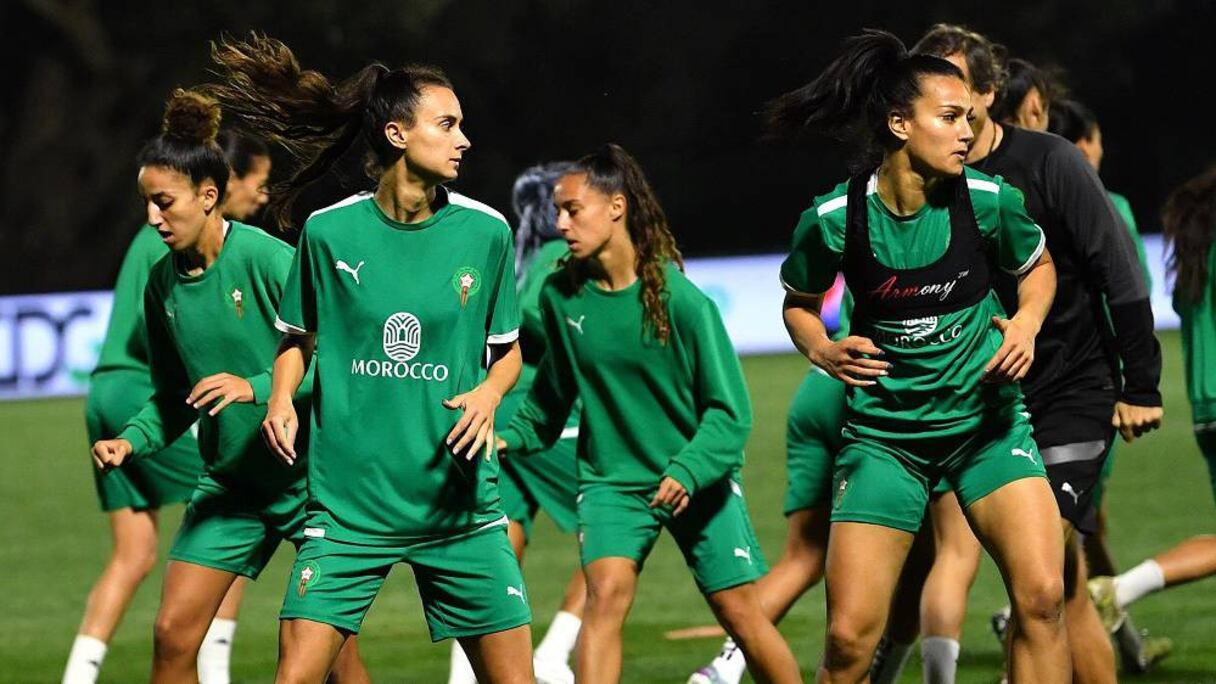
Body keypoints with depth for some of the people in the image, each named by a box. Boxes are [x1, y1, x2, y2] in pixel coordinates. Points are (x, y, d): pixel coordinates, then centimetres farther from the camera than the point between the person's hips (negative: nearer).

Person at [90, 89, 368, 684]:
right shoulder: (163, 283, 3)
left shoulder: (270, 261, -16)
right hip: (229, 482, 5)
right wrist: (131, 441, -2)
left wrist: (257, 387, -29)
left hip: (308, 477, -5)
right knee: (173, 634, -6)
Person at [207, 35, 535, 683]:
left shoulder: (485, 231, 0)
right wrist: (280, 399, -6)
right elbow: (297, 337, 13)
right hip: (349, 502, -2)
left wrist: (488, 394, -8)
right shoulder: (328, 231, -3)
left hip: (459, 502, 2)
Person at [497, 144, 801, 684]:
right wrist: (510, 436, -5)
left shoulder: (680, 300, -17)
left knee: (741, 614, 1)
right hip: (611, 480, 2)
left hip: (698, 481, -2)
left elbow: (729, 411, -14)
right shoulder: (561, 296, -5)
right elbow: (554, 396, 12)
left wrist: (688, 473, -28)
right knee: (606, 593, -21)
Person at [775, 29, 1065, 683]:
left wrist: (1027, 320, -8)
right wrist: (821, 350, -12)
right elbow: (798, 303, 8)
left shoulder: (988, 200, -10)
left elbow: (1037, 266, 12)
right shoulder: (834, 219, -13)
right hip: (883, 428, -1)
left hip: (985, 420, 1)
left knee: (1041, 597, -18)